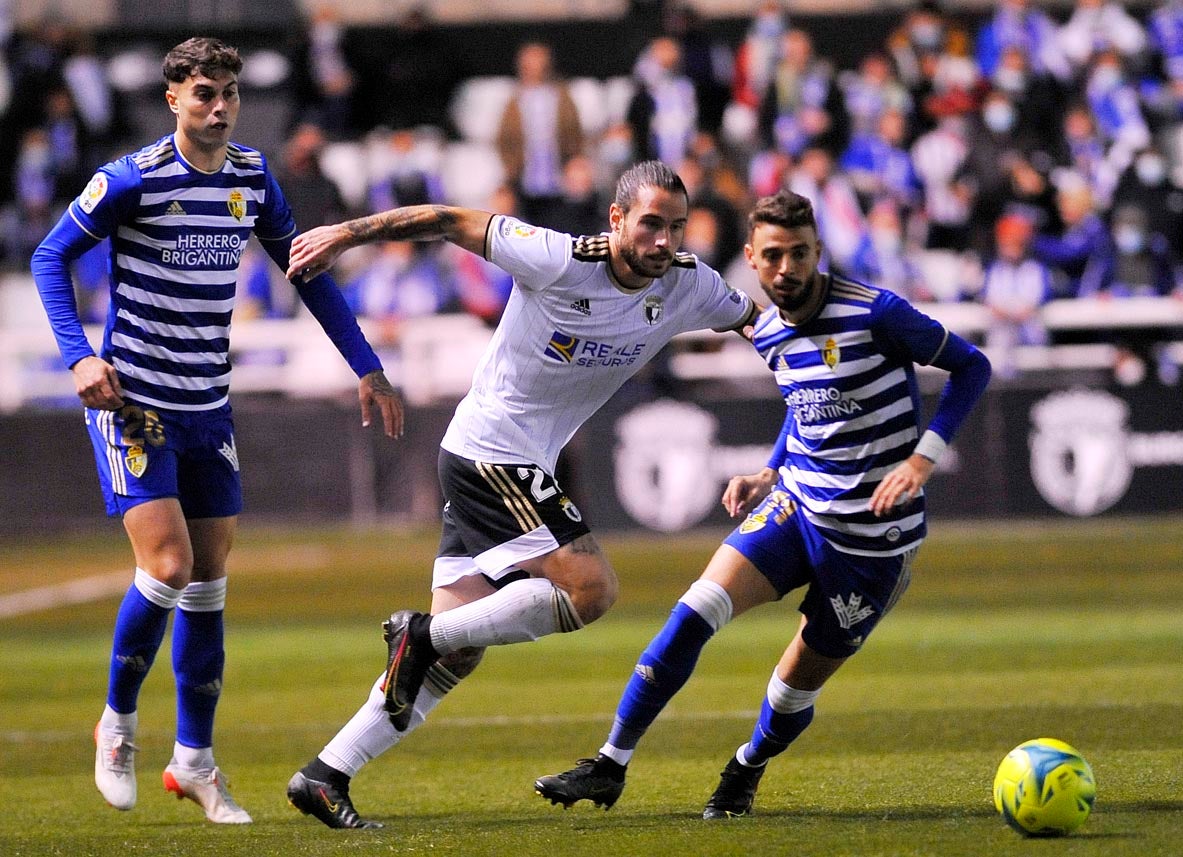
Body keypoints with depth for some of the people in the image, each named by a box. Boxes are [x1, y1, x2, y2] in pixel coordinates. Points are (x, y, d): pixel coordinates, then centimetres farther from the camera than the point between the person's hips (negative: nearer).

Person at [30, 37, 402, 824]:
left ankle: (194, 760, 15)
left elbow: (307, 271, 14)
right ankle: (118, 723, 8)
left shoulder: (252, 178, 3)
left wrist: (367, 367, 10)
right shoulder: (131, 181, -13)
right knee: (168, 566, -15)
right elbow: (52, 256, -4)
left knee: (210, 578, 5)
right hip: (133, 402, -5)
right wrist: (79, 355, -17)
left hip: (209, 406, 5)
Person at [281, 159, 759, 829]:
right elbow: (453, 221, -11)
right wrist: (346, 235, -9)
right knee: (591, 589, -20)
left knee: (454, 655, 4)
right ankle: (423, 634, -10)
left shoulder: (689, 287, 0)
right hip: (495, 452, -8)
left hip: (521, 466, 8)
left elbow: (755, 318, 20)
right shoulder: (560, 261, -19)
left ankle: (326, 775, 6)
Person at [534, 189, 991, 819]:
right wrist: (769, 475, 8)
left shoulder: (874, 314, -17)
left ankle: (746, 771, 38)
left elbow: (972, 367, -8)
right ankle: (611, 765, -12)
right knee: (698, 607, -17)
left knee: (803, 677, 5)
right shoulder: (768, 335, 4)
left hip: (875, 535, -5)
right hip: (795, 506, 5)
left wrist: (922, 458, -17)